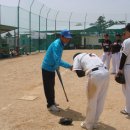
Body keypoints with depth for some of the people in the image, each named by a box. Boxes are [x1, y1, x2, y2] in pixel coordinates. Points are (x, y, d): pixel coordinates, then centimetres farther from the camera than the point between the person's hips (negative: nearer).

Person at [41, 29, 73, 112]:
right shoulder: (56, 45, -28)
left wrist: (57, 66, 11)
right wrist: (69, 66, -39)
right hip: (47, 68, -10)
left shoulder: (61, 44, 1)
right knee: (48, 87, 0)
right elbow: (58, 61, -38)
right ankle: (50, 105, 10)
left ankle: (52, 101, 36)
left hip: (52, 68, 10)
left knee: (51, 86, 21)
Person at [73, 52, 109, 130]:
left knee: (92, 101, 8)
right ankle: (94, 123, 30)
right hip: (106, 73, 6)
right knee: (100, 100, 16)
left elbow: (79, 73, 7)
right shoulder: (92, 54, 35)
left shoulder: (77, 57, 18)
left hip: (95, 75, -6)